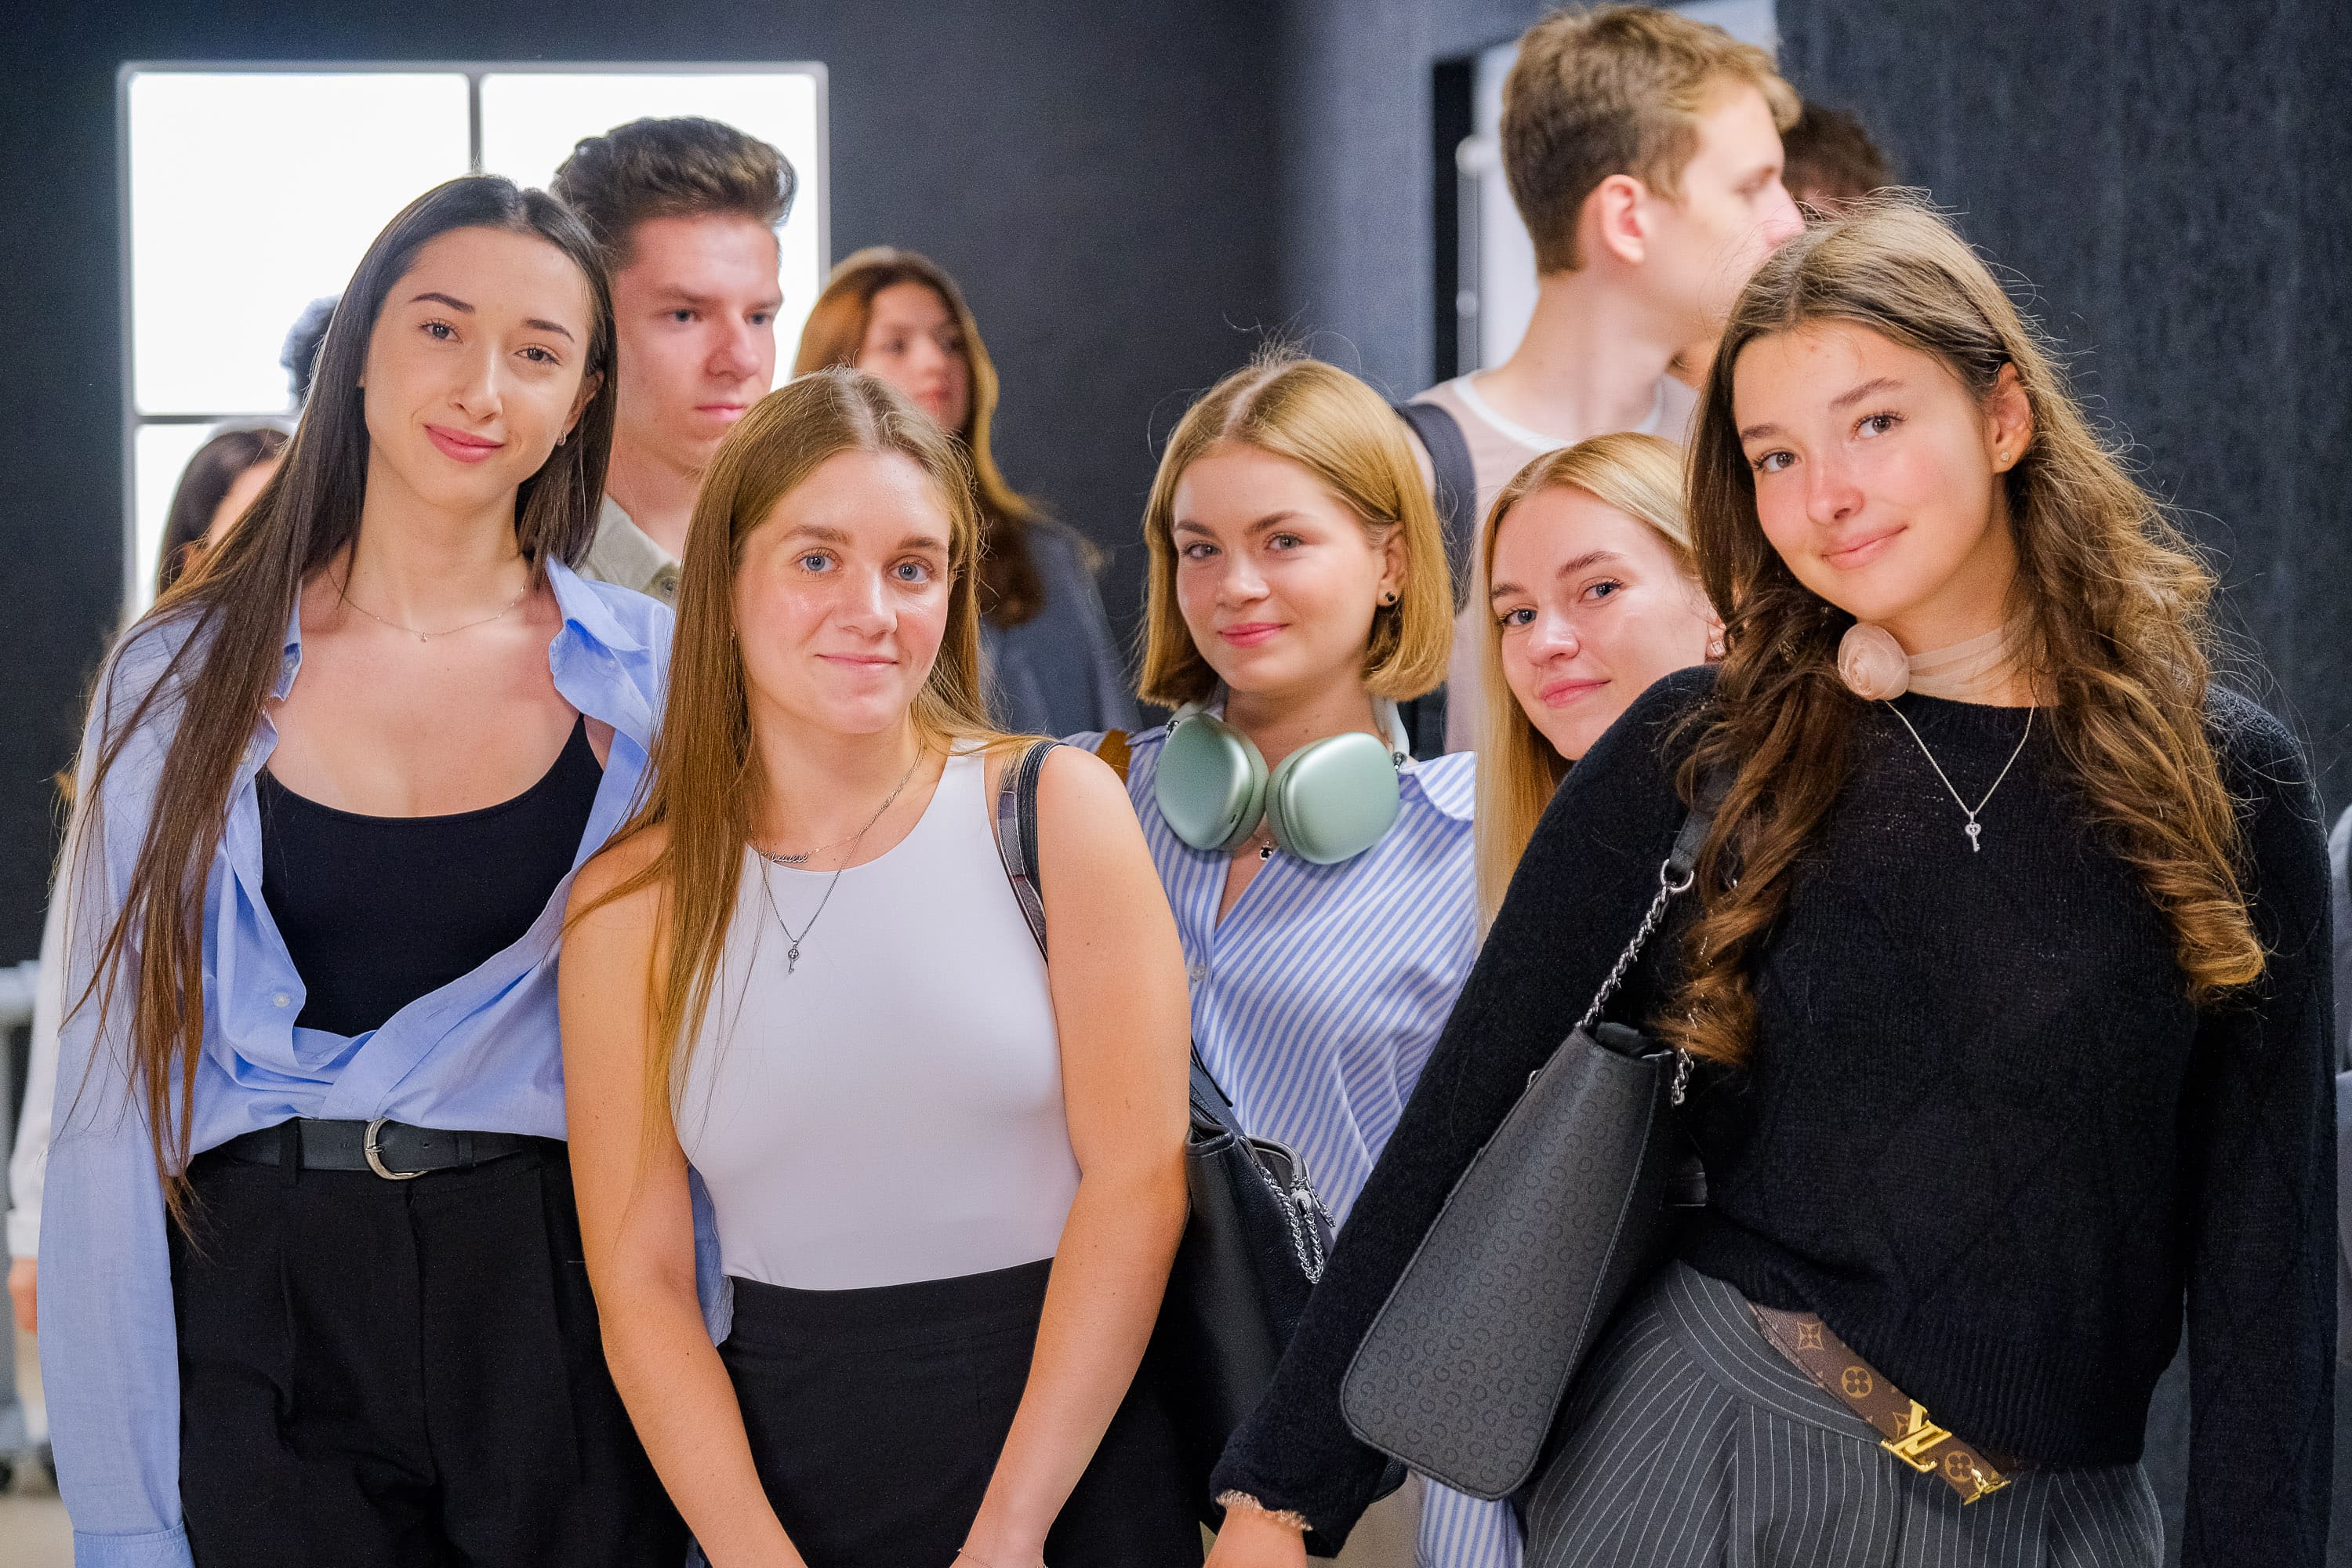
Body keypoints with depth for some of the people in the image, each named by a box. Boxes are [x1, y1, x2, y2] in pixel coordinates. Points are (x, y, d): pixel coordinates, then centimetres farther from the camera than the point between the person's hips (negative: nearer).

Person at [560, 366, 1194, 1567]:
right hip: (781, 1463, 2)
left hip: (1068, 1466, -2)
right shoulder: (631, 904, 2)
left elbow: (1138, 1177, -6)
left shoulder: (1054, 807, -1)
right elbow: (639, 1287, 0)